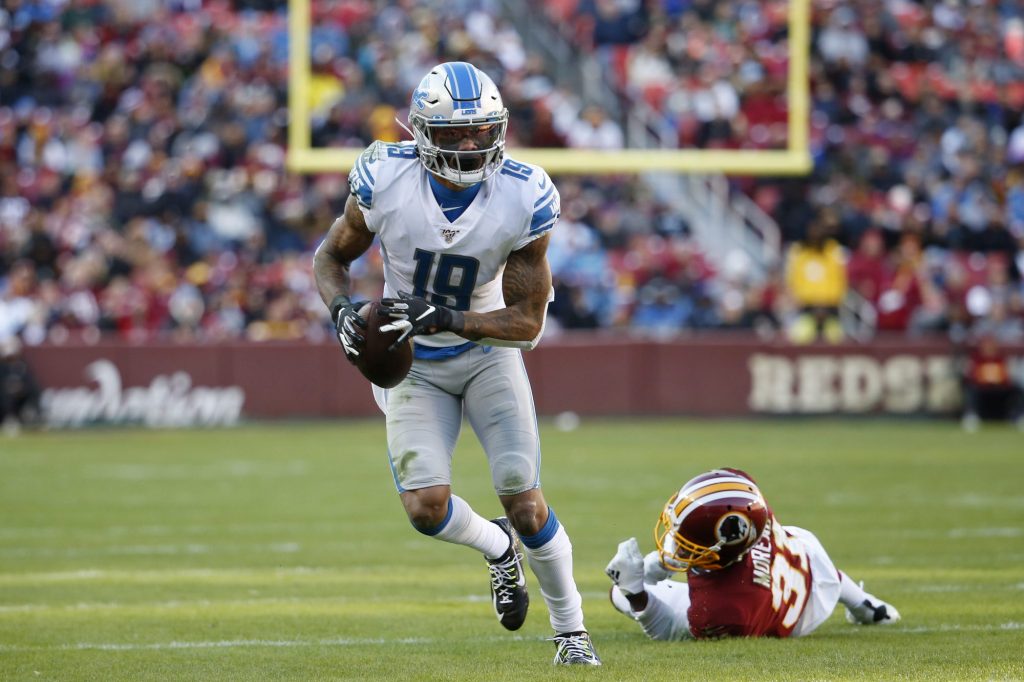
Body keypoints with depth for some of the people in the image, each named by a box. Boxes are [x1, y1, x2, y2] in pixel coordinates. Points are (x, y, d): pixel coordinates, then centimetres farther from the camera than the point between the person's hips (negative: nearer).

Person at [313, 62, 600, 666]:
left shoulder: (523, 198, -21)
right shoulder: (387, 180, -20)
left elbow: (528, 321, -16)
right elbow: (332, 257, -1)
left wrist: (444, 317, -31)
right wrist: (344, 310, -22)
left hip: (487, 350, -1)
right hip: (414, 364, 1)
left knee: (525, 501, -12)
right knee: (427, 507, -16)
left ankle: (571, 630, 11)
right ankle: (497, 547, 21)